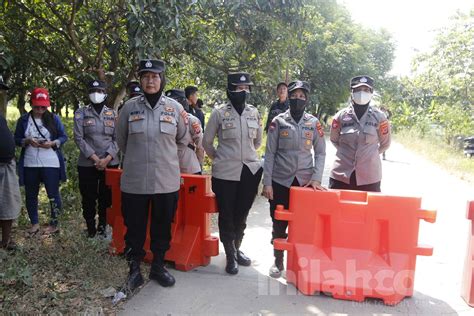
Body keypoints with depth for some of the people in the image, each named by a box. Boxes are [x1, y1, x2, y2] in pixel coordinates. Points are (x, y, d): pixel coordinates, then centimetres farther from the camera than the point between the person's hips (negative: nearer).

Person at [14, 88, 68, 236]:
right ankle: (34, 223, 28)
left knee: (53, 194, 4)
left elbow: (64, 137, 2)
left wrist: (53, 143, -16)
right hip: (30, 164, 2)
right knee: (30, 195, 12)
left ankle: (54, 223, 17)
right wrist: (27, 141, -14)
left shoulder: (54, 118, -1)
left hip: (51, 164, -2)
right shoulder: (23, 120, 3)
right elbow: (16, 139, 6)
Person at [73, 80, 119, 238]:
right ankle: (90, 228, 21)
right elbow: (78, 138, -4)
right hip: (87, 164, -1)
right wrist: (95, 158, -12)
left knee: (106, 198, 8)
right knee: (88, 198, 5)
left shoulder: (113, 114, 7)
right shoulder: (81, 113, 3)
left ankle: (102, 226, 24)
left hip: (110, 163, 1)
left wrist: (107, 158, -11)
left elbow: (117, 139, 2)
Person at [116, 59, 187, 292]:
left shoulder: (175, 107, -1)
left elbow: (181, 137, 16)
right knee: (134, 227, 9)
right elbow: (121, 141, 12)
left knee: (163, 227, 13)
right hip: (135, 180, 0)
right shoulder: (129, 107, -1)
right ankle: (134, 270, 28)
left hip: (166, 180, 1)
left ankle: (158, 266, 33)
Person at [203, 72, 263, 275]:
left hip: (251, 170, 3)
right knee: (226, 214, 5)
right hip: (225, 172, -3)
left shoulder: (254, 112, 5)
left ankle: (237, 249, 32)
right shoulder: (219, 113, -4)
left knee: (242, 213, 13)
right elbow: (207, 142, 5)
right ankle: (231, 256, 20)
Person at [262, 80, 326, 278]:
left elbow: (320, 153, 6)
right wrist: (267, 183, -4)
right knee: (279, 224, 6)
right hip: (280, 181, 0)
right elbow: (269, 153, 0)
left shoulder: (314, 123, 4)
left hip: (305, 181, 1)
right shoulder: (278, 121, 1)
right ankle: (278, 261, 24)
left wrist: (316, 178, -6)